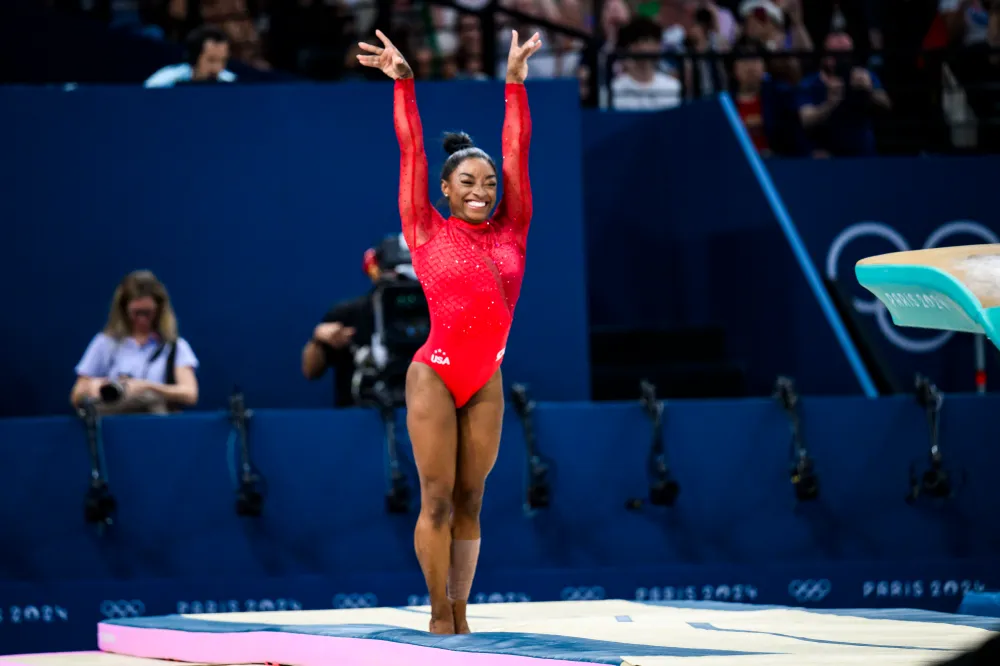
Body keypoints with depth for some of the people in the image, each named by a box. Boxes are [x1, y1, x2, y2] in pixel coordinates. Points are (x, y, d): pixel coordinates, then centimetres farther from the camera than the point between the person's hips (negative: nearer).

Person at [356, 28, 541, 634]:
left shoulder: (510, 230, 6)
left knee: (470, 503, 7)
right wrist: (403, 83, -4)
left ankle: (461, 614, 10)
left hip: (487, 381, 4)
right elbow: (411, 152, -2)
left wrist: (515, 81, 5)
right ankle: (440, 615, 4)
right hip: (435, 376, -4)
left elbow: (517, 151, 6)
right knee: (438, 500, -1)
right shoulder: (428, 231, -1)